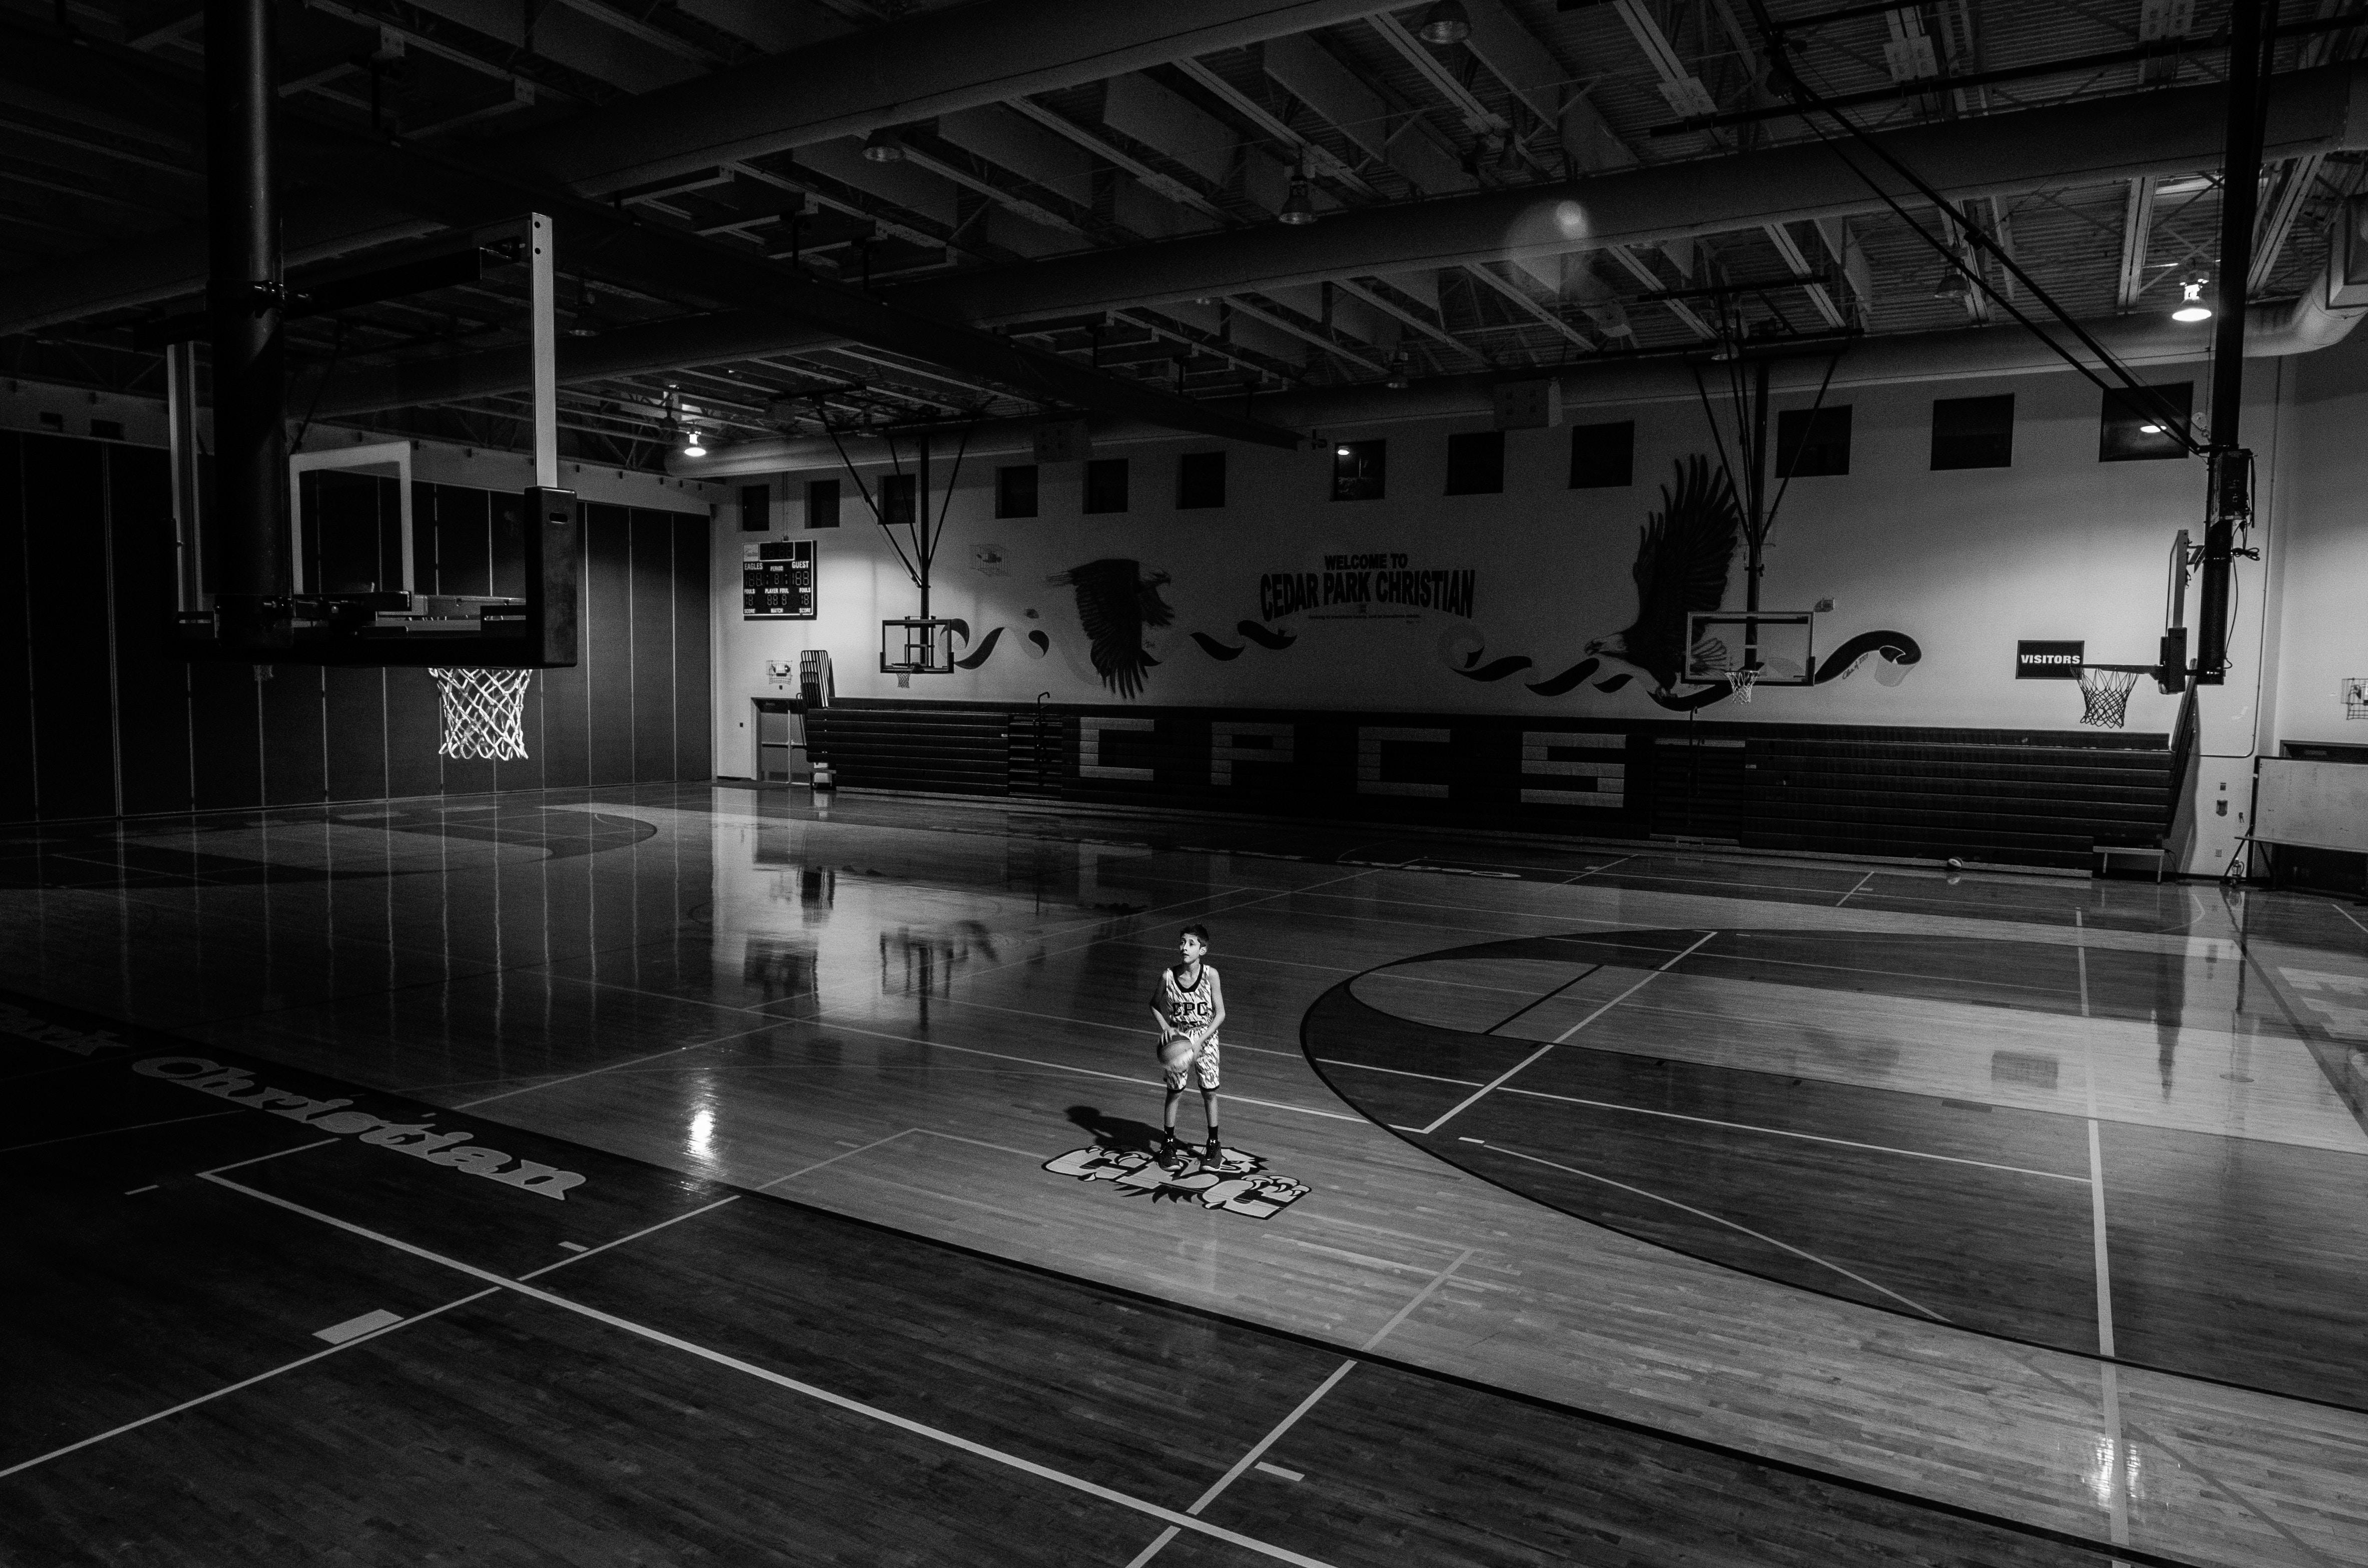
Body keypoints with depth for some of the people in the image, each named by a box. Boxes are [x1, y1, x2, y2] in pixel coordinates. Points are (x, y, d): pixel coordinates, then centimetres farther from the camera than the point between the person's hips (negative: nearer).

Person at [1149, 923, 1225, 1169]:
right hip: (1178, 1037, 1)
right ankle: (1168, 1144, 19)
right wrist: (1165, 1027, -14)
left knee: (1209, 1092, 6)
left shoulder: (1210, 974, -19)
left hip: (1205, 1038, 0)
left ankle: (1214, 1144, 24)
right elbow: (1155, 1005, 3)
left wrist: (1199, 1041, -20)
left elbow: (1220, 1014, -12)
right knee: (1175, 1091, 3)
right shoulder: (1168, 975, -16)